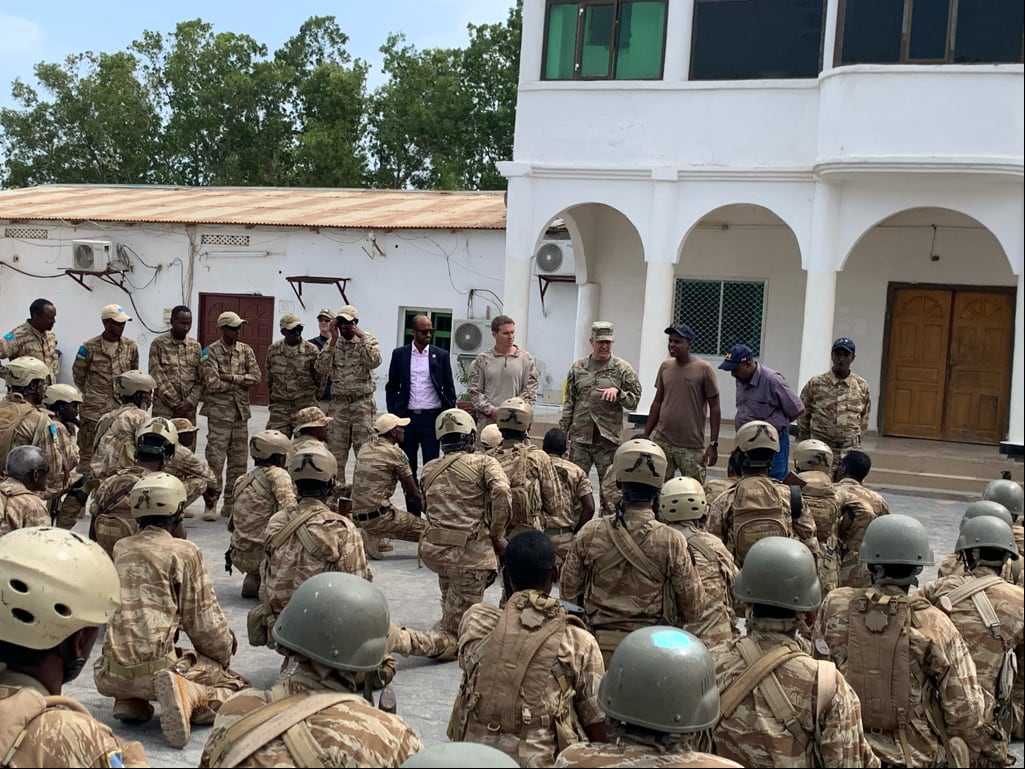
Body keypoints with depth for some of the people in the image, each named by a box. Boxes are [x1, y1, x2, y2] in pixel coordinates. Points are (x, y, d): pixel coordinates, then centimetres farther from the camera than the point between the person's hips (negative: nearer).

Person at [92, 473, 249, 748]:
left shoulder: (120, 549, 13)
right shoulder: (184, 551, -3)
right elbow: (204, 621, -3)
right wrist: (224, 655, 18)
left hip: (111, 674, 6)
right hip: (158, 668, -6)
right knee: (237, 685, 11)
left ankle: (129, 700, 12)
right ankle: (189, 695, -16)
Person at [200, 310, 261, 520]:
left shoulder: (246, 350, 9)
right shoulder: (210, 352, -6)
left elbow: (257, 376, -2)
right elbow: (213, 384, -16)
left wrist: (232, 378, -14)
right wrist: (242, 383, -8)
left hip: (241, 412, 5)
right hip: (219, 412, -5)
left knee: (239, 461, 8)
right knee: (215, 460, -4)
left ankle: (231, 504, 17)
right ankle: (210, 504, 5)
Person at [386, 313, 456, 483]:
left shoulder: (441, 355, 3)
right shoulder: (399, 354, 5)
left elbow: (449, 389, 6)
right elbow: (392, 387, 9)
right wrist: (392, 416, 2)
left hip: (432, 418, -1)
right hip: (406, 417, 1)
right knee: (407, 466, 8)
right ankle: (410, 496, 18)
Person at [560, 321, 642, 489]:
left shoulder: (623, 369, 2)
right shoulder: (578, 367, 9)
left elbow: (634, 400, 1)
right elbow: (569, 403, 11)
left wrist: (618, 392, -17)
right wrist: (562, 431, 6)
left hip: (607, 439, -2)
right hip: (579, 437, 2)